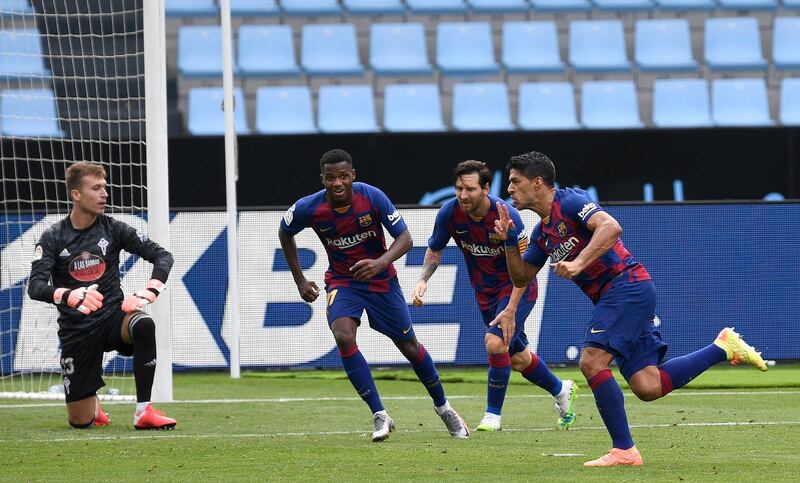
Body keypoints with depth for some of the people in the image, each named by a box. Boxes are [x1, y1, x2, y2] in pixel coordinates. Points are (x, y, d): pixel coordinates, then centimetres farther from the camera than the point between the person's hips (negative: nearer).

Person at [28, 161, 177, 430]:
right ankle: (92, 405, 38)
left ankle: (144, 412, -26)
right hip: (77, 331, -1)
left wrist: (147, 294, -23)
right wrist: (69, 295, -38)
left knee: (143, 325, -37)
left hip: (113, 316, 1)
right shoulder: (53, 239, -4)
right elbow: (35, 286, -17)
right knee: (80, 422, -3)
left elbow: (161, 256, -4)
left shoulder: (113, 229, 1)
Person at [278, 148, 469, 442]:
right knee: (343, 337, -26)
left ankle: (443, 407, 33)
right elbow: (285, 233, 3)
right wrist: (299, 280, 2)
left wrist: (381, 263, -40)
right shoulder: (309, 208, -19)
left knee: (409, 345, 8)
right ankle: (380, 416, -18)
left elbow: (405, 238, -20)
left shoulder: (373, 197, -23)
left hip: (381, 280, 0)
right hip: (342, 282, 0)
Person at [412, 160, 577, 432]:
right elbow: (435, 249, 2)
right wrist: (423, 279, -17)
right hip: (485, 291, 5)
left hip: (516, 287, -5)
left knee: (495, 342, -24)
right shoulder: (449, 213, -16)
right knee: (518, 359, 14)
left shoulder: (506, 216, -29)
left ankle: (493, 415, -9)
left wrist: (511, 310, -30)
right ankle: (561, 391, 41)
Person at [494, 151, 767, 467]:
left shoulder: (569, 202, -7)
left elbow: (611, 227, -24)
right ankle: (723, 348, 13)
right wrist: (509, 241, 12)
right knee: (648, 388, -1)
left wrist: (579, 263, -32)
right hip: (611, 298, 9)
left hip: (627, 284, -9)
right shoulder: (542, 233, 19)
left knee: (592, 361, -19)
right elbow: (521, 277, 27)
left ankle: (623, 450, -15)